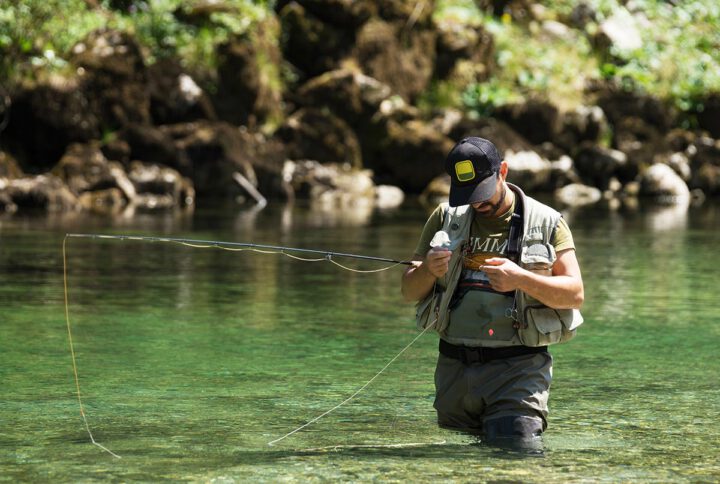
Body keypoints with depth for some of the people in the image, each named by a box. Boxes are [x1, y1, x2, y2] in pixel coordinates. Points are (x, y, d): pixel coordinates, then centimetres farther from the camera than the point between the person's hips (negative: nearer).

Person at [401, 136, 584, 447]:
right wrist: (428, 270, -14)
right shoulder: (446, 218, 9)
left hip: (517, 367, -3)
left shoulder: (546, 222, 1)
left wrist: (521, 279, -22)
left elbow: (575, 294, -6)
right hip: (454, 366, 4)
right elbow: (409, 292, 9)